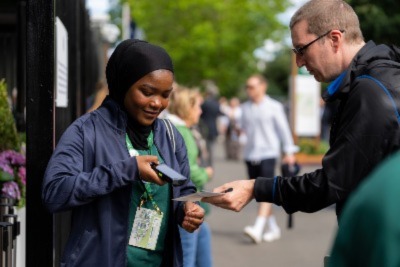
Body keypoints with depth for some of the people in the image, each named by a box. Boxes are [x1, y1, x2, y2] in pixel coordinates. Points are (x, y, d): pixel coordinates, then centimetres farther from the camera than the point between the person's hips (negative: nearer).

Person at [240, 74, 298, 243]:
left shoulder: (274, 107, -1)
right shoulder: (245, 107, 11)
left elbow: (283, 129, 2)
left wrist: (289, 151, 1)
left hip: (268, 153, -5)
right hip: (250, 154, 5)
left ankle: (257, 229, -24)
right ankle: (273, 228, 19)